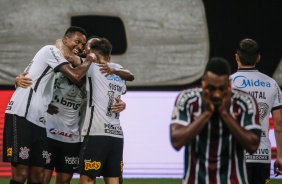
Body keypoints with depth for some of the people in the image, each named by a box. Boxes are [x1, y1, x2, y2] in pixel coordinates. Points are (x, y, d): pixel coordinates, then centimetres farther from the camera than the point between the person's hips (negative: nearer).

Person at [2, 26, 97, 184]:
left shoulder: (61, 62, 23)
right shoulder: (51, 51, -4)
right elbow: (75, 76, -14)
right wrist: (90, 59, 1)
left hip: (38, 122, 9)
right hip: (21, 117, -9)